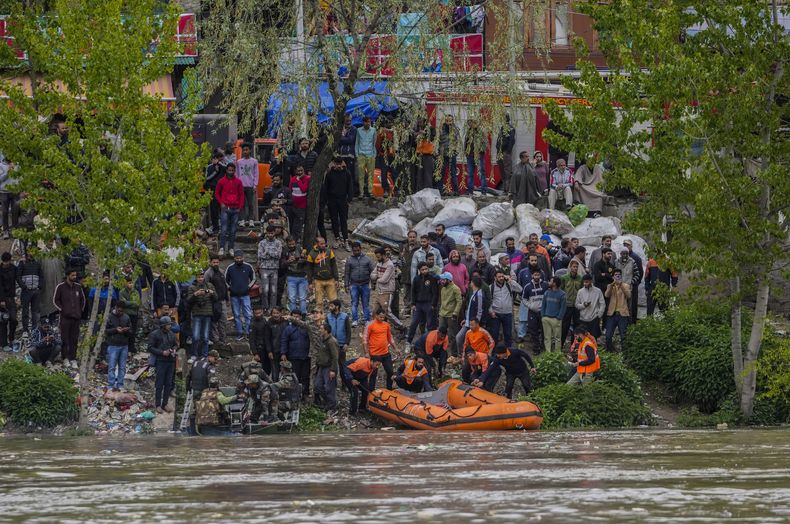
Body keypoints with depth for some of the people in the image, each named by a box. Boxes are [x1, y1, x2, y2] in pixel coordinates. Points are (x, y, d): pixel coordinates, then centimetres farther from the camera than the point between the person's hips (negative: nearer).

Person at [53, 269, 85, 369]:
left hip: (76, 316, 3)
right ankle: (65, 358, 1)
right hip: (65, 317, -3)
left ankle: (73, 359, 6)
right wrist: (61, 310, -4)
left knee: (74, 339, 3)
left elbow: (83, 299, 23)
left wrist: (80, 310, 14)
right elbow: (55, 300, 4)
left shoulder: (78, 286, 11)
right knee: (65, 338, -4)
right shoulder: (60, 287, -1)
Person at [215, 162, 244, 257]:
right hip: (225, 208, -2)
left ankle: (231, 248, 11)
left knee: (233, 230, 5)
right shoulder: (222, 181, 4)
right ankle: (221, 248, -10)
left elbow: (241, 195, 11)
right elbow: (217, 193, 11)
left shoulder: (238, 182, 8)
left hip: (235, 209, 2)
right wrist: (221, 203, -2)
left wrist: (240, 206, 2)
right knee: (224, 229, -10)